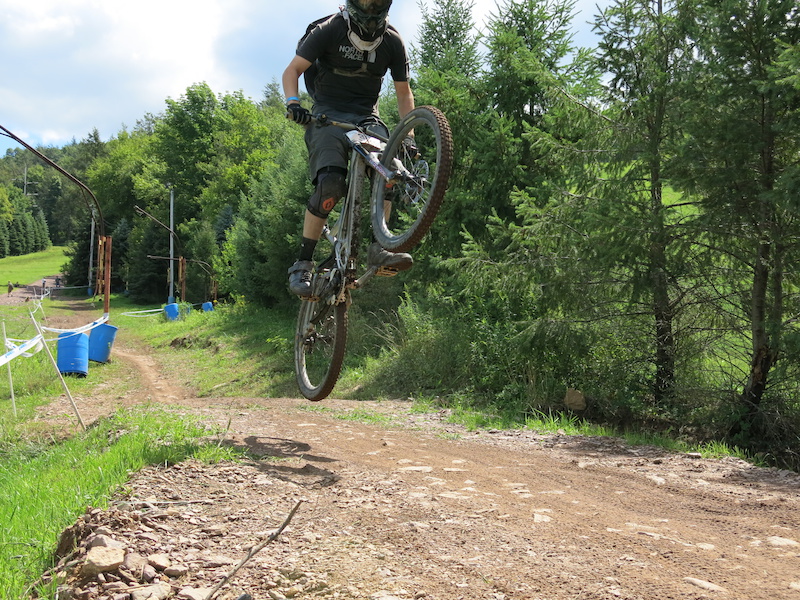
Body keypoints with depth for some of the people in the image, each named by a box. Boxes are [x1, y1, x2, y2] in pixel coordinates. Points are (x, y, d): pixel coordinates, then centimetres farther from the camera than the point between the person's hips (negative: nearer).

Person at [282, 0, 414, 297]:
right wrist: (293, 102, -28)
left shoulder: (392, 41, 0)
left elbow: (403, 91, 6)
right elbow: (292, 70, -8)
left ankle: (379, 246, -21)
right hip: (328, 114, -4)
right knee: (330, 182, -25)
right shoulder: (329, 30, -9)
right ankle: (303, 263, -18)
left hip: (366, 116, 4)